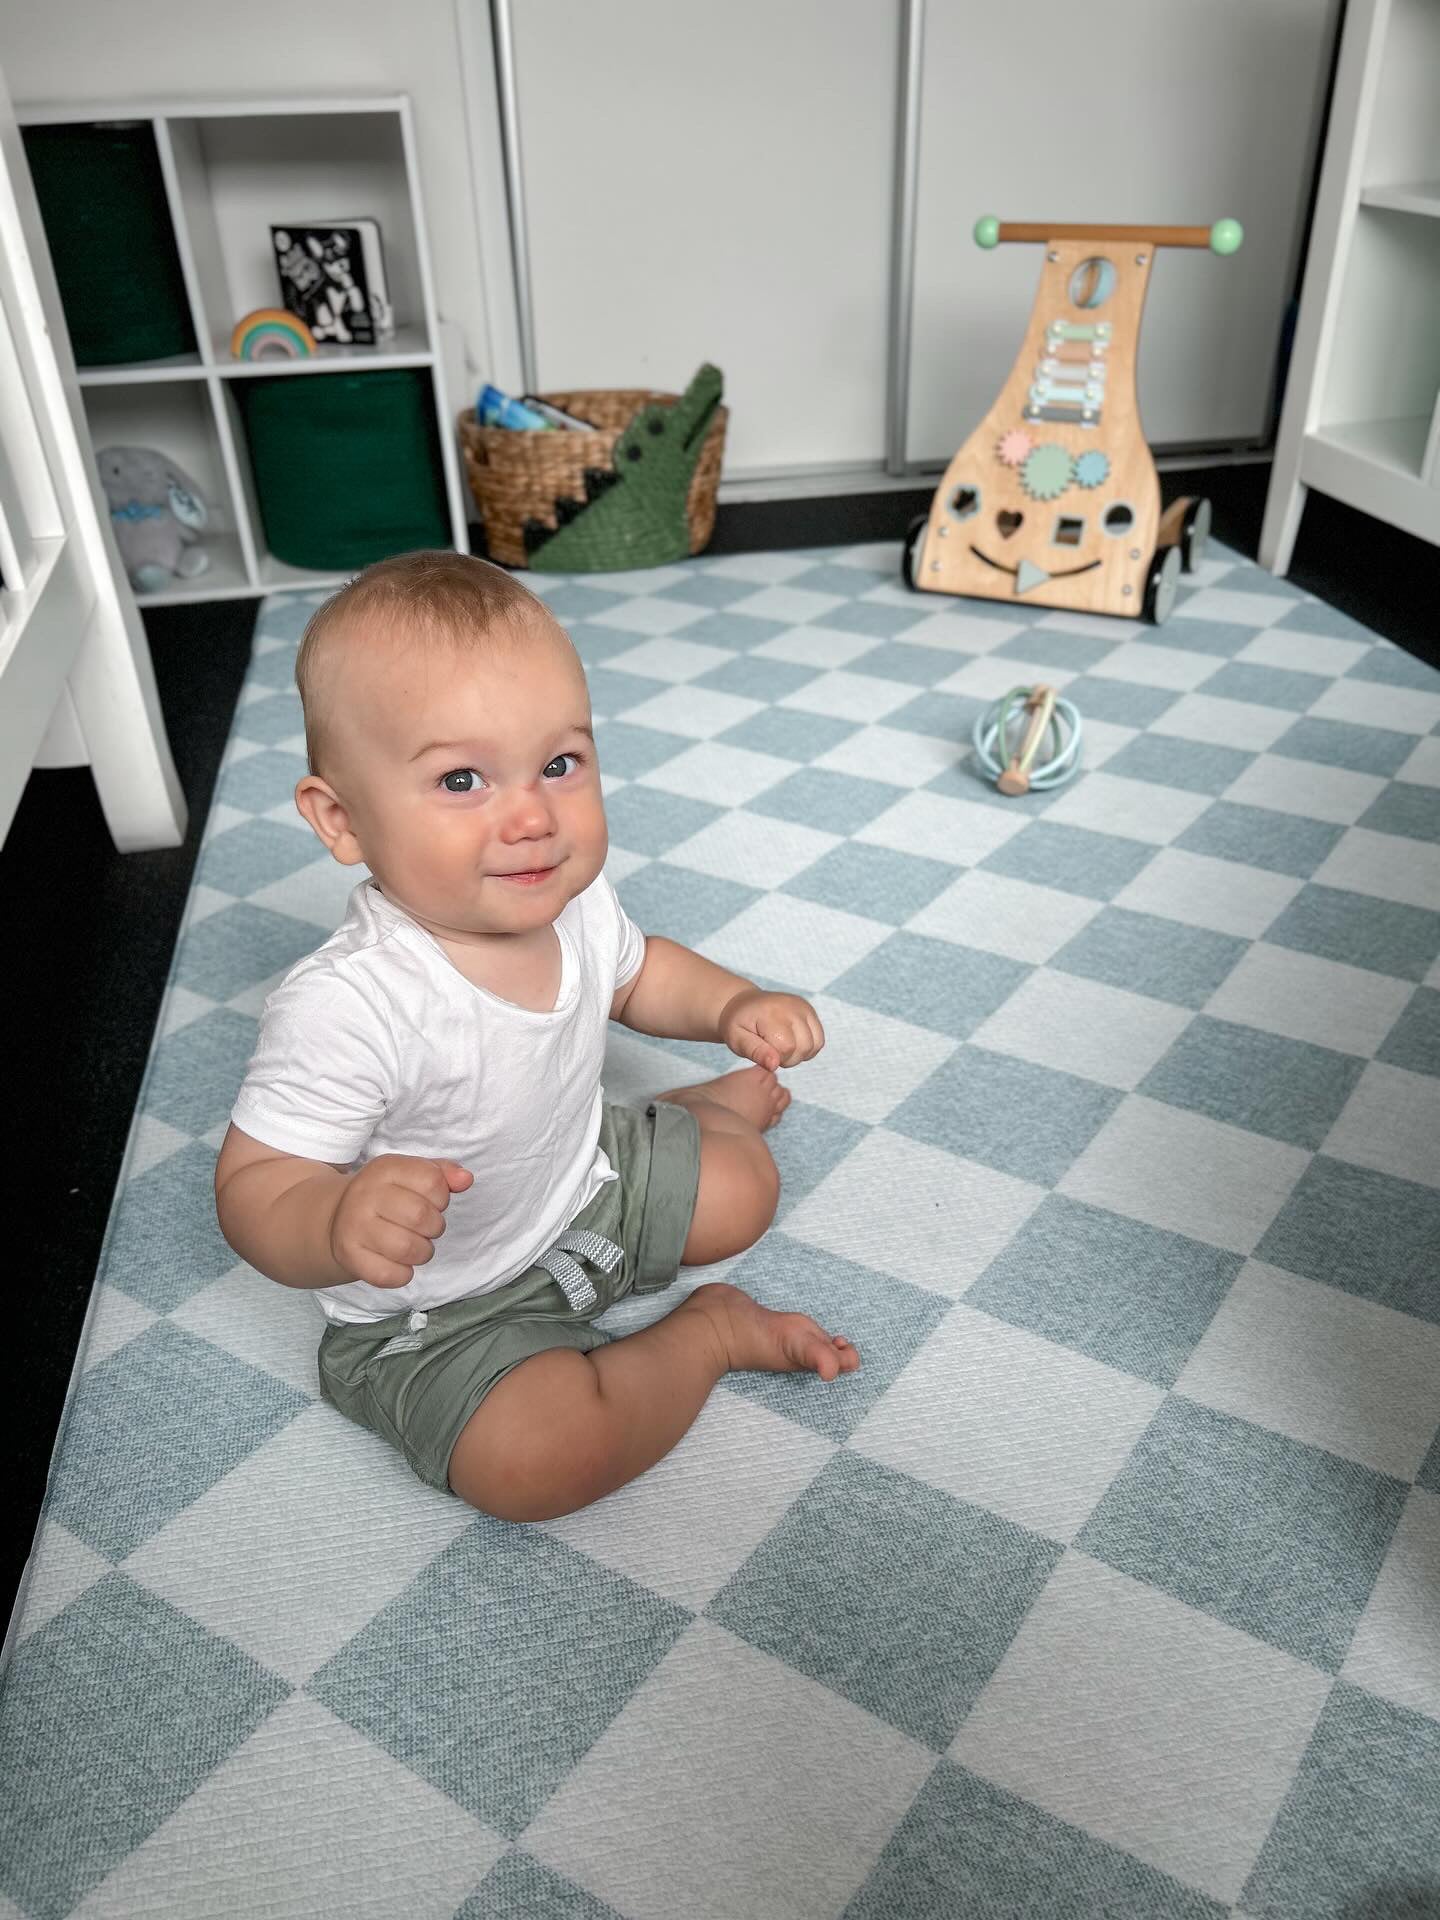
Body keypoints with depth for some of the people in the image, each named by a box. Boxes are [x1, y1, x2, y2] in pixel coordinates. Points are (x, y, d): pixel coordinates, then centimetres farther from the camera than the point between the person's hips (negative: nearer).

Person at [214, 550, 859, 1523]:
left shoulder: (574, 903, -14)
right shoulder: (345, 1008, -38)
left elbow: (638, 971, 9)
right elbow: (254, 1188, -29)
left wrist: (735, 1006, -9)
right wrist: (339, 1225, -51)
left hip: (591, 1185, 6)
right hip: (439, 1315, -5)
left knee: (744, 1187, 10)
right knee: (541, 1461, -25)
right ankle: (709, 1330, 0)